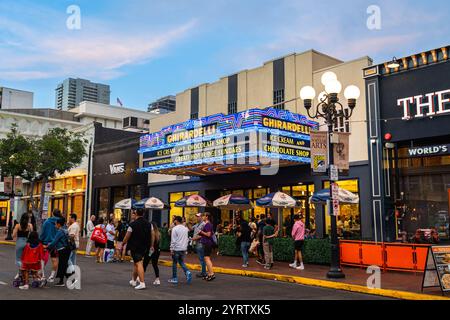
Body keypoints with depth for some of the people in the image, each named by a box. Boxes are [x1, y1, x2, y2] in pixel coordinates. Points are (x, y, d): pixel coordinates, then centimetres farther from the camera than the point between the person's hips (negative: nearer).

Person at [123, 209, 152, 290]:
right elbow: (151, 236, 7)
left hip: (135, 247, -6)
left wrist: (122, 244, 9)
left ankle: (142, 283, -14)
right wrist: (150, 246, 17)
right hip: (144, 247, 6)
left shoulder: (133, 224, -12)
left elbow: (127, 237, -6)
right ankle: (134, 281, 32)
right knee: (136, 263, 21)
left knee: (138, 263, -7)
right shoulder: (149, 224, 3)